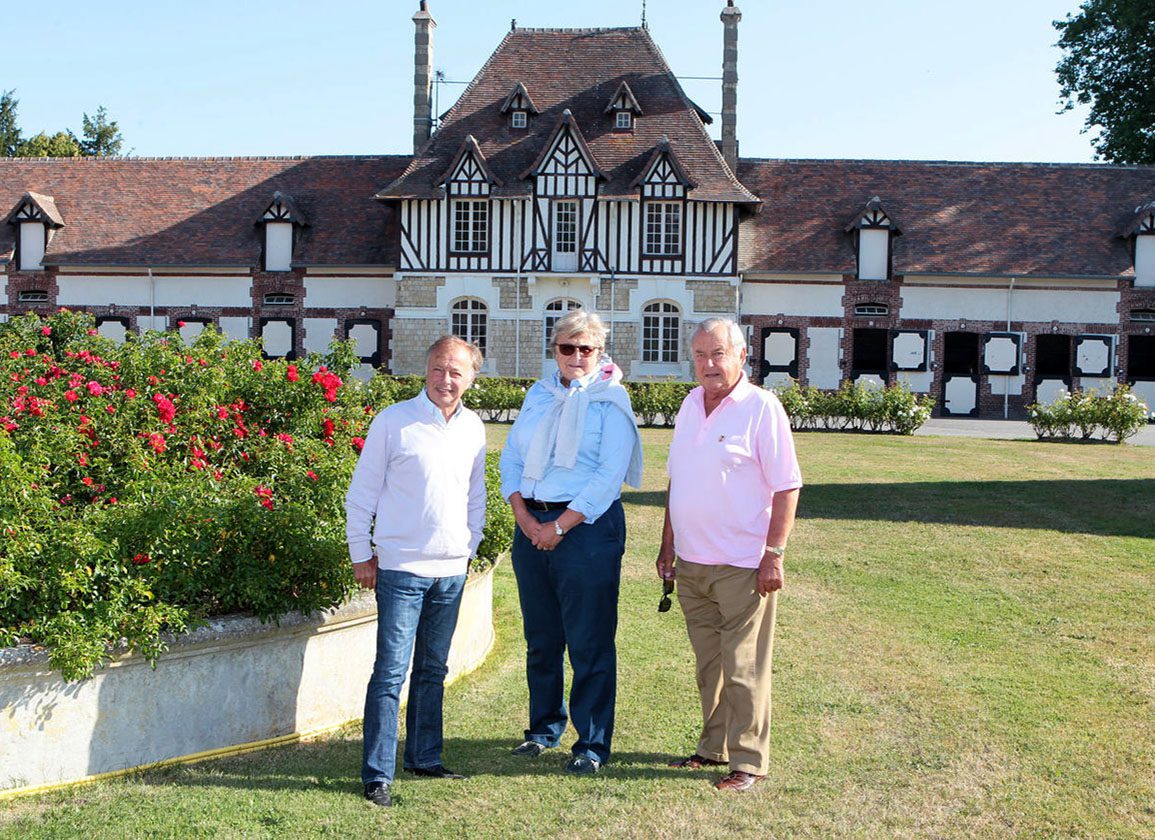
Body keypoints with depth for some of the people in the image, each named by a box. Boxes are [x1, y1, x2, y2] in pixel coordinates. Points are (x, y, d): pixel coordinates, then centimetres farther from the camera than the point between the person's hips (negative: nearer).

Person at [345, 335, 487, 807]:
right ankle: (377, 775, 1)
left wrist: (469, 548, 14)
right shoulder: (393, 422, -6)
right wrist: (361, 554, -3)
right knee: (391, 672, -6)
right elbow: (362, 493, -2)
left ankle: (424, 758, 27)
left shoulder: (473, 428, 9)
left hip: (451, 571, 5)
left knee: (433, 670, 15)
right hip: (402, 567, -5)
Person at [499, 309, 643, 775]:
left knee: (589, 644, -1)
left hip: (587, 528, -5)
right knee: (540, 639, 13)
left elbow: (609, 476, -11)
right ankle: (544, 729, 29)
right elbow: (511, 458, 11)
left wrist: (560, 526, -14)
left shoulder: (610, 401, -3)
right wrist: (524, 517, -5)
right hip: (531, 526, 5)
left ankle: (592, 744, 9)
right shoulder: (539, 395, 13)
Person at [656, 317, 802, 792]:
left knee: (744, 669, 0)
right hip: (691, 564, 7)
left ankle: (748, 761, 9)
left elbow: (787, 488, -11)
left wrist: (773, 555, -16)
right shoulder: (690, 405, 11)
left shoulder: (762, 408, -9)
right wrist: (667, 544, 17)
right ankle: (714, 748, 28)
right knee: (708, 665, 16)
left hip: (742, 567, -7)